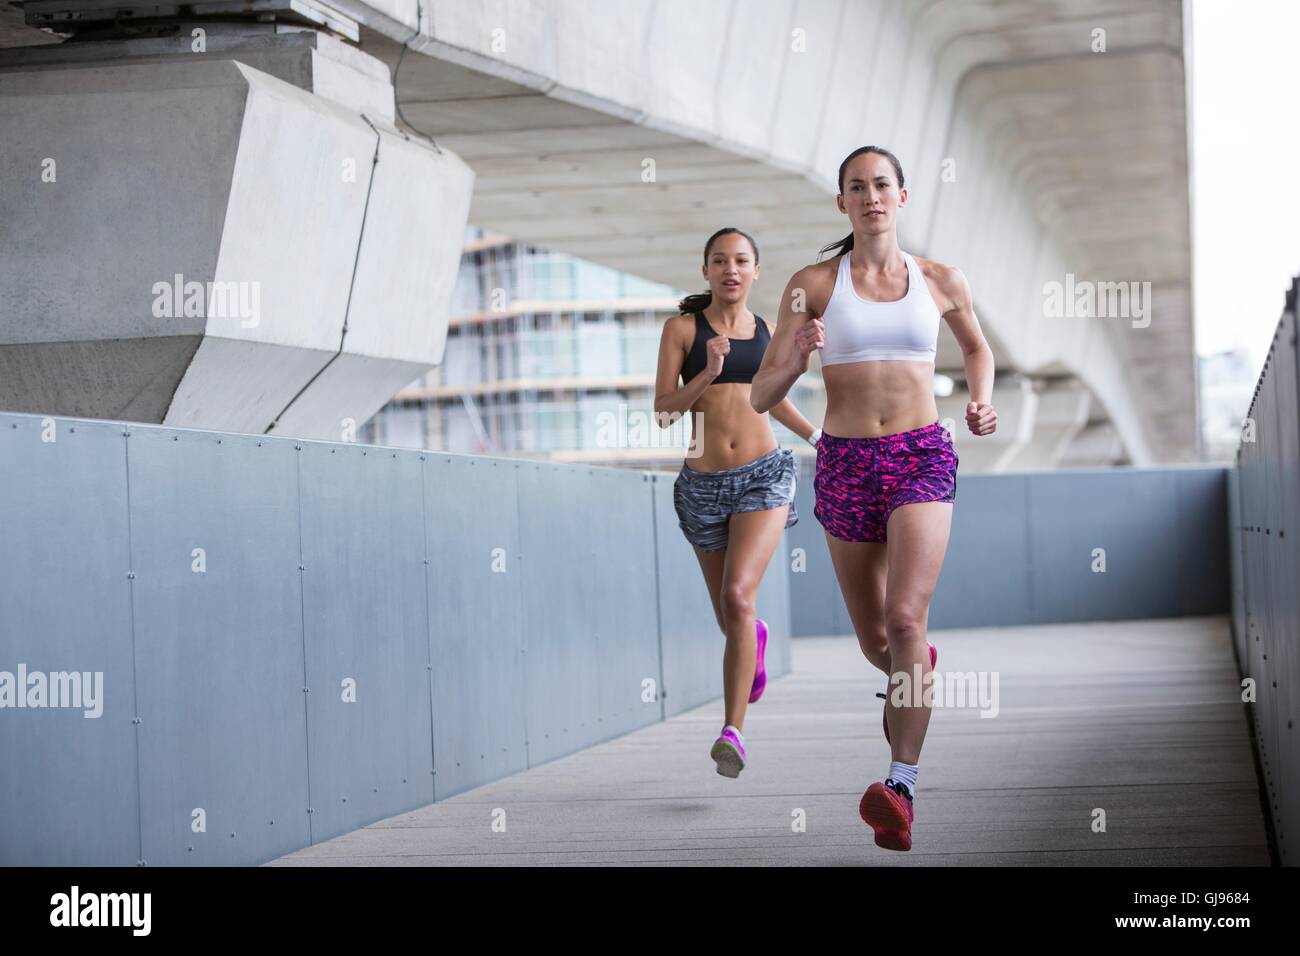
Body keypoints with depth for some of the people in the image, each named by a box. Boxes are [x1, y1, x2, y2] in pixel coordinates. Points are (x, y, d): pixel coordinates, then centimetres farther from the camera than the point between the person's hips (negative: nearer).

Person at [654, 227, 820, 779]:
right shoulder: (682, 328, -1)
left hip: (763, 475, 0)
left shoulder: (767, 332, 8)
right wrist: (707, 375, -19)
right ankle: (756, 637, 55)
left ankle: (733, 731, -21)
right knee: (727, 616, 15)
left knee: (738, 596, -22)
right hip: (703, 484, 1)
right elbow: (663, 412, -6)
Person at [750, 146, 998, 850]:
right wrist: (796, 354, -21)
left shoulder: (942, 282, 5)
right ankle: (912, 673, 50)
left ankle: (901, 789, -22)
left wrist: (982, 401, 7)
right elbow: (760, 397, 0)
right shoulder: (813, 284, 1)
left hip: (923, 459, -1)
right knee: (874, 643, 13)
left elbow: (976, 347, 26)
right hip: (845, 464, 1)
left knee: (905, 618, -23)